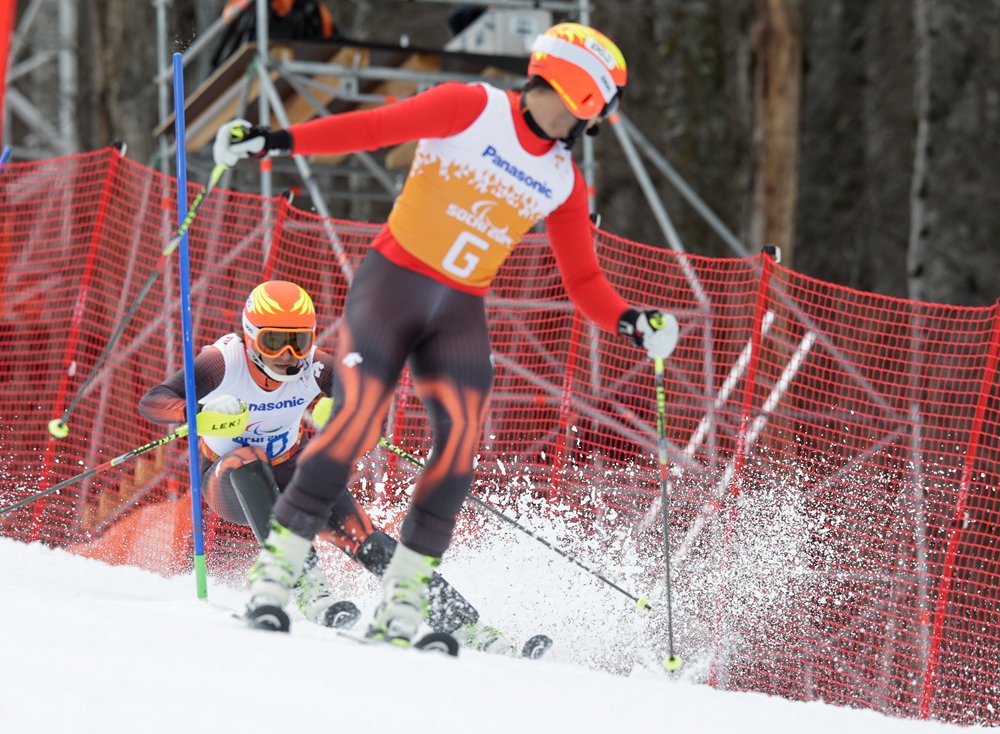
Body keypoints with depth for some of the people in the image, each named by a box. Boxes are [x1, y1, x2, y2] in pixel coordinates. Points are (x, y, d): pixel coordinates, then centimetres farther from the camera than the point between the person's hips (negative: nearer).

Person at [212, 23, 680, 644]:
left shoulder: (563, 183, 10)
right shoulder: (472, 109, -6)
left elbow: (584, 281, 12)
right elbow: (374, 127, -12)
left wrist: (631, 321, -8)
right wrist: (278, 141, -22)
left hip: (461, 312, 5)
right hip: (393, 282, -5)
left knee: (462, 435, -14)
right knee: (356, 423, -16)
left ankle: (406, 590, -9)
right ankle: (279, 562, -6)